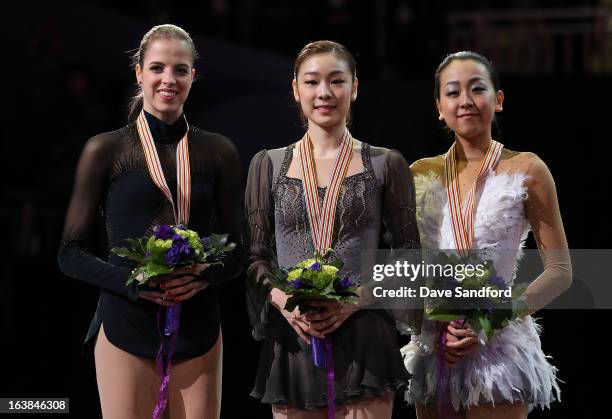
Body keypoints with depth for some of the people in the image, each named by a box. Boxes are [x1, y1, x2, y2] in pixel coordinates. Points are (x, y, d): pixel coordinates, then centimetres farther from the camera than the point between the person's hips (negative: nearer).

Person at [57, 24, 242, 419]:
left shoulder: (218, 151, 8)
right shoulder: (106, 150, 2)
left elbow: (235, 250, 12)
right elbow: (71, 253, 2)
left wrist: (206, 275, -10)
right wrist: (132, 282, -15)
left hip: (198, 330, 2)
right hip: (127, 325, -2)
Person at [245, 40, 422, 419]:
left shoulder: (386, 165, 6)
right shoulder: (268, 165, 11)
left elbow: (408, 255, 4)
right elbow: (255, 255, 8)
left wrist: (357, 299, -12)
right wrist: (282, 300, -12)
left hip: (364, 341, -2)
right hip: (291, 341, 2)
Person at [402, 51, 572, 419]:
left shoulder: (525, 170, -3)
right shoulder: (423, 175, 7)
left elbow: (560, 272, -5)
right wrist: (440, 325, -7)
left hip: (499, 350, -3)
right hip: (433, 350, 4)